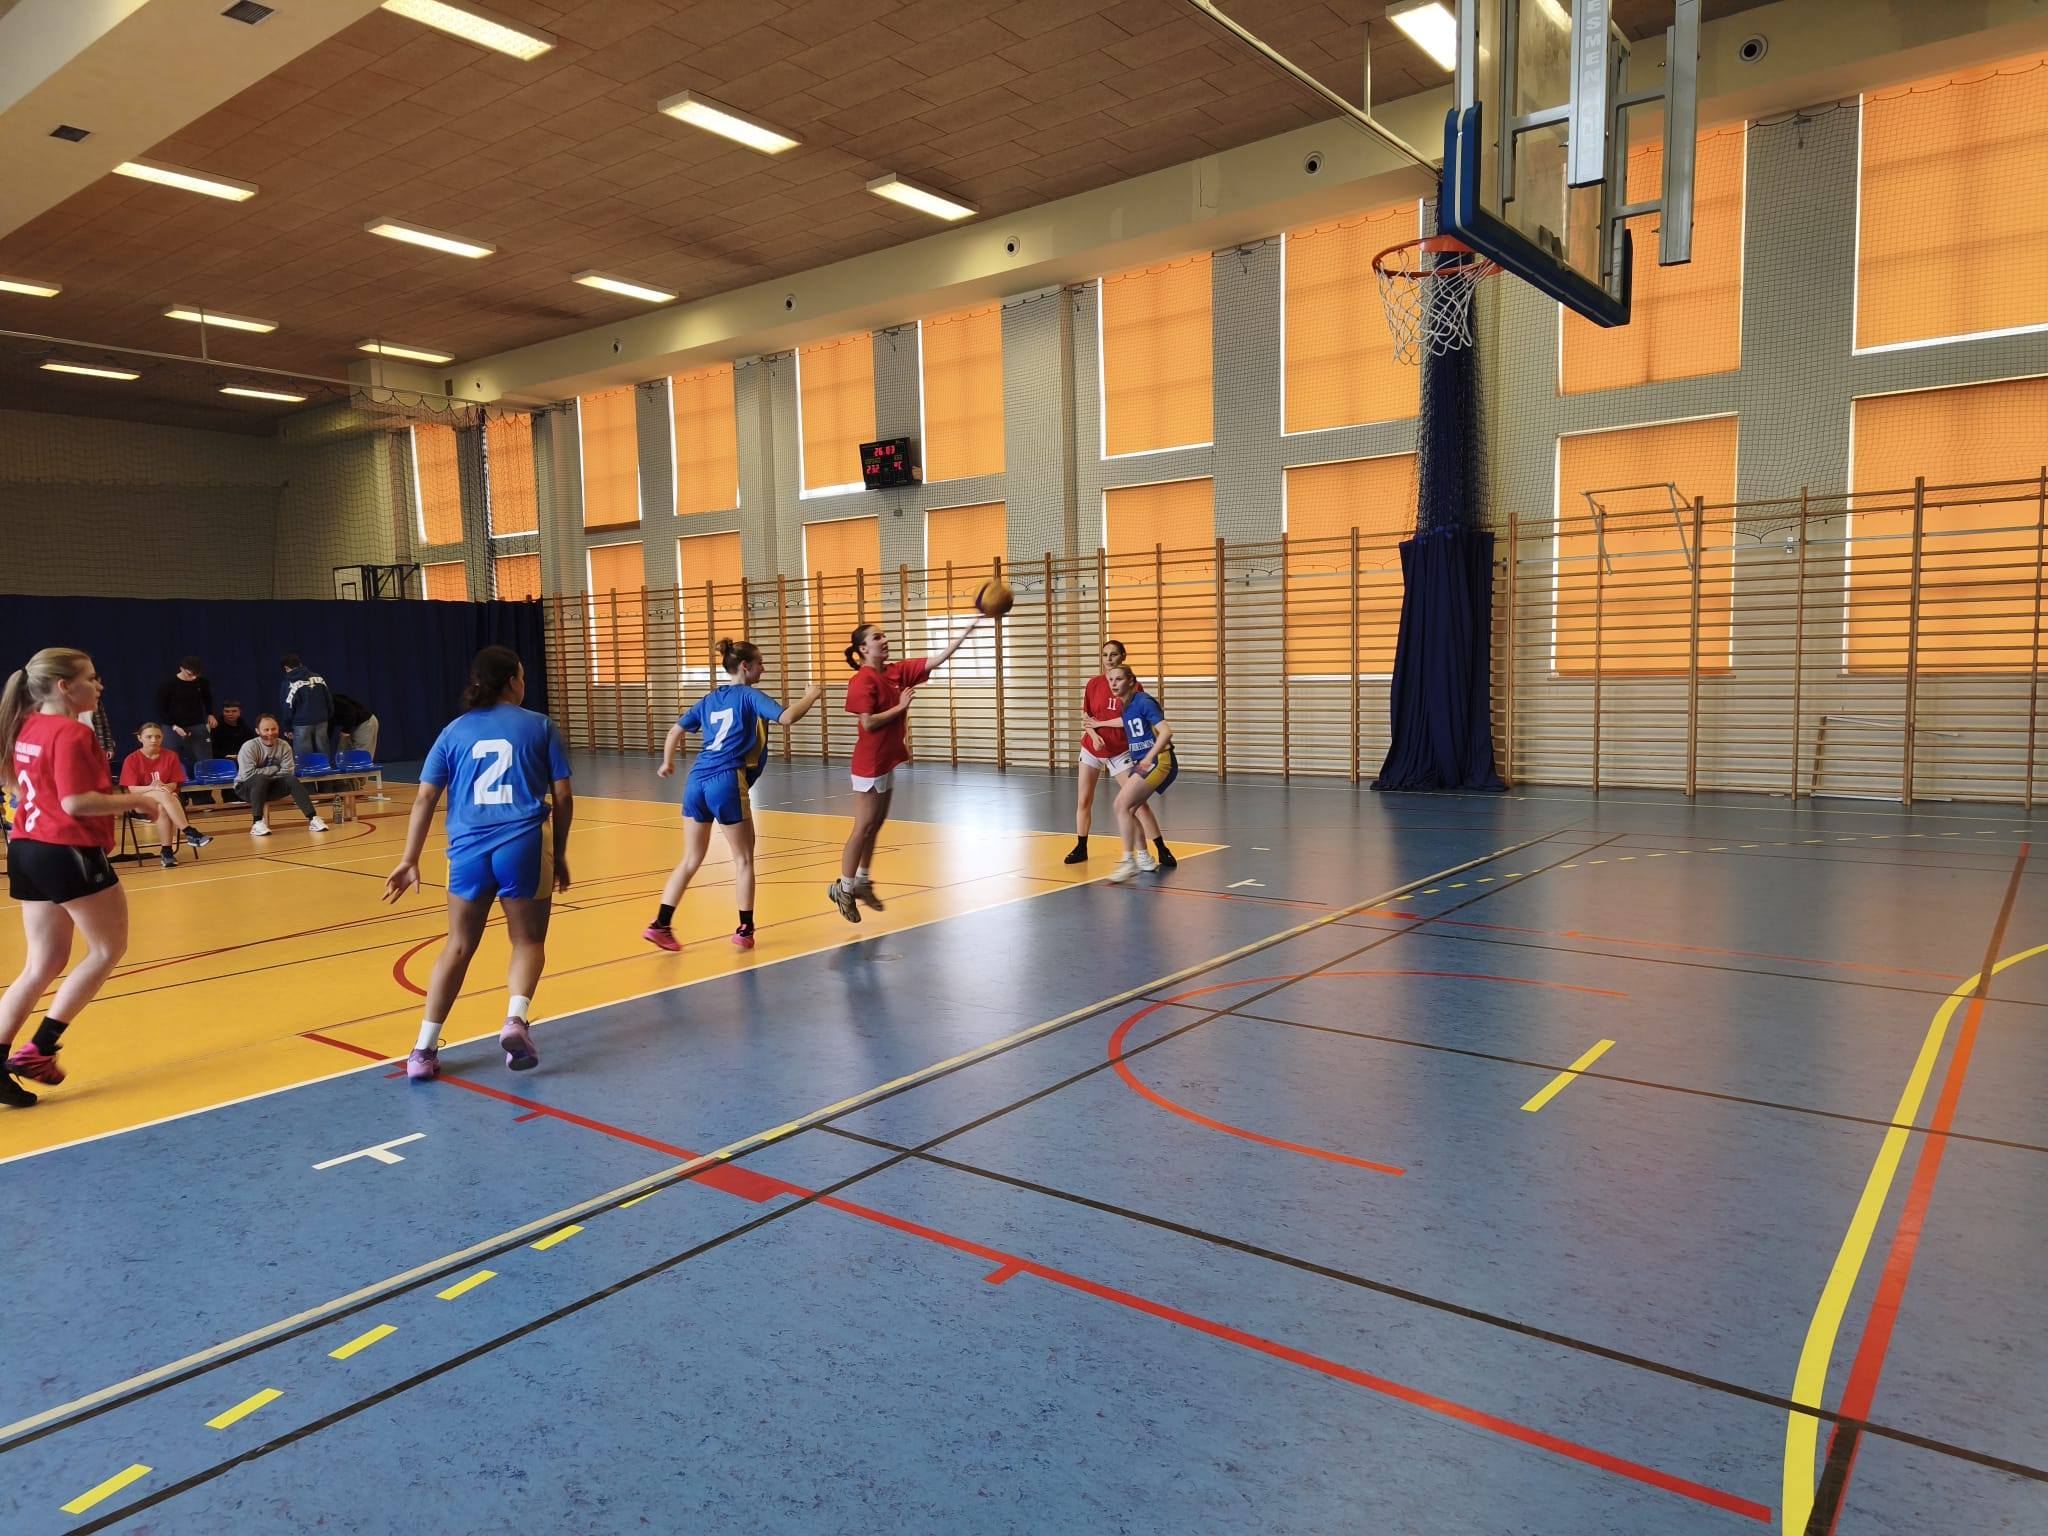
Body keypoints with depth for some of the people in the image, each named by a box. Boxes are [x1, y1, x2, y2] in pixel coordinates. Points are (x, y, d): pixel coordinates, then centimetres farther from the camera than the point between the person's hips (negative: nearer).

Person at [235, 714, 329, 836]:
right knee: (261, 779, -35)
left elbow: (287, 771, -11)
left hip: (269, 788, 4)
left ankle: (312, 819, -28)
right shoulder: (249, 747, -17)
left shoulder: (284, 746, -6)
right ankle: (257, 823, -36)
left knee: (292, 779, -23)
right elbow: (248, 774, -25)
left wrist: (266, 772, -18)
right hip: (246, 788, -3)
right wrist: (274, 769, -18)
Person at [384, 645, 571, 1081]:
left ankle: (424, 1048, 13)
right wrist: (559, 854, 12)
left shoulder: (455, 730, 11)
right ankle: (516, 1018, -13)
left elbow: (425, 798, 4)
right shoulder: (539, 725, 6)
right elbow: (562, 797, 3)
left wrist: (410, 860, 6)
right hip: (524, 847, -2)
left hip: (468, 850, 2)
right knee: (528, 942, 13)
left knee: (458, 946, 15)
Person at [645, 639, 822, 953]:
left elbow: (676, 730, 21)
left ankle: (660, 925, 8)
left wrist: (667, 763, 37)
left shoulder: (709, 699, 18)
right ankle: (745, 930, 12)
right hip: (726, 783, -6)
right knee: (744, 860, 8)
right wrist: (810, 696, 1)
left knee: (690, 860, 14)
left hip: (697, 781, 6)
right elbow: (786, 717, -16)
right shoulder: (749, 696, -1)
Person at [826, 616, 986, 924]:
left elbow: (937, 661, 1)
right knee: (864, 827, -2)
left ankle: (861, 881, 29)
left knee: (876, 825, 16)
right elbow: (868, 723, -22)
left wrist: (966, 631, -6)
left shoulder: (898, 672, 5)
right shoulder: (863, 680, -16)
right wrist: (901, 705, -16)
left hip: (888, 759, 8)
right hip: (870, 762, -8)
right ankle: (843, 888, 10)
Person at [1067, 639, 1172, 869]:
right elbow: (1085, 716, 3)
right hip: (1092, 748, 3)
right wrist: (1093, 735, -15)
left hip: (1119, 752, -3)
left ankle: (1163, 850, -1)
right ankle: (1081, 848, 22)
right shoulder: (1094, 683, 1)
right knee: (1083, 801, 6)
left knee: (1138, 802, -7)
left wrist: (1099, 723, -12)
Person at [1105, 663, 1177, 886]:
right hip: (1141, 763, 9)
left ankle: (1129, 861, -13)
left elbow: (1166, 731, -22)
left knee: (1121, 804, -17)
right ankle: (1144, 859, 21)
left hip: (1158, 761, -9)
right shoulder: (1125, 706, 11)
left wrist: (1148, 758, -29)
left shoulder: (1143, 702, -14)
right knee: (1128, 810, 8)